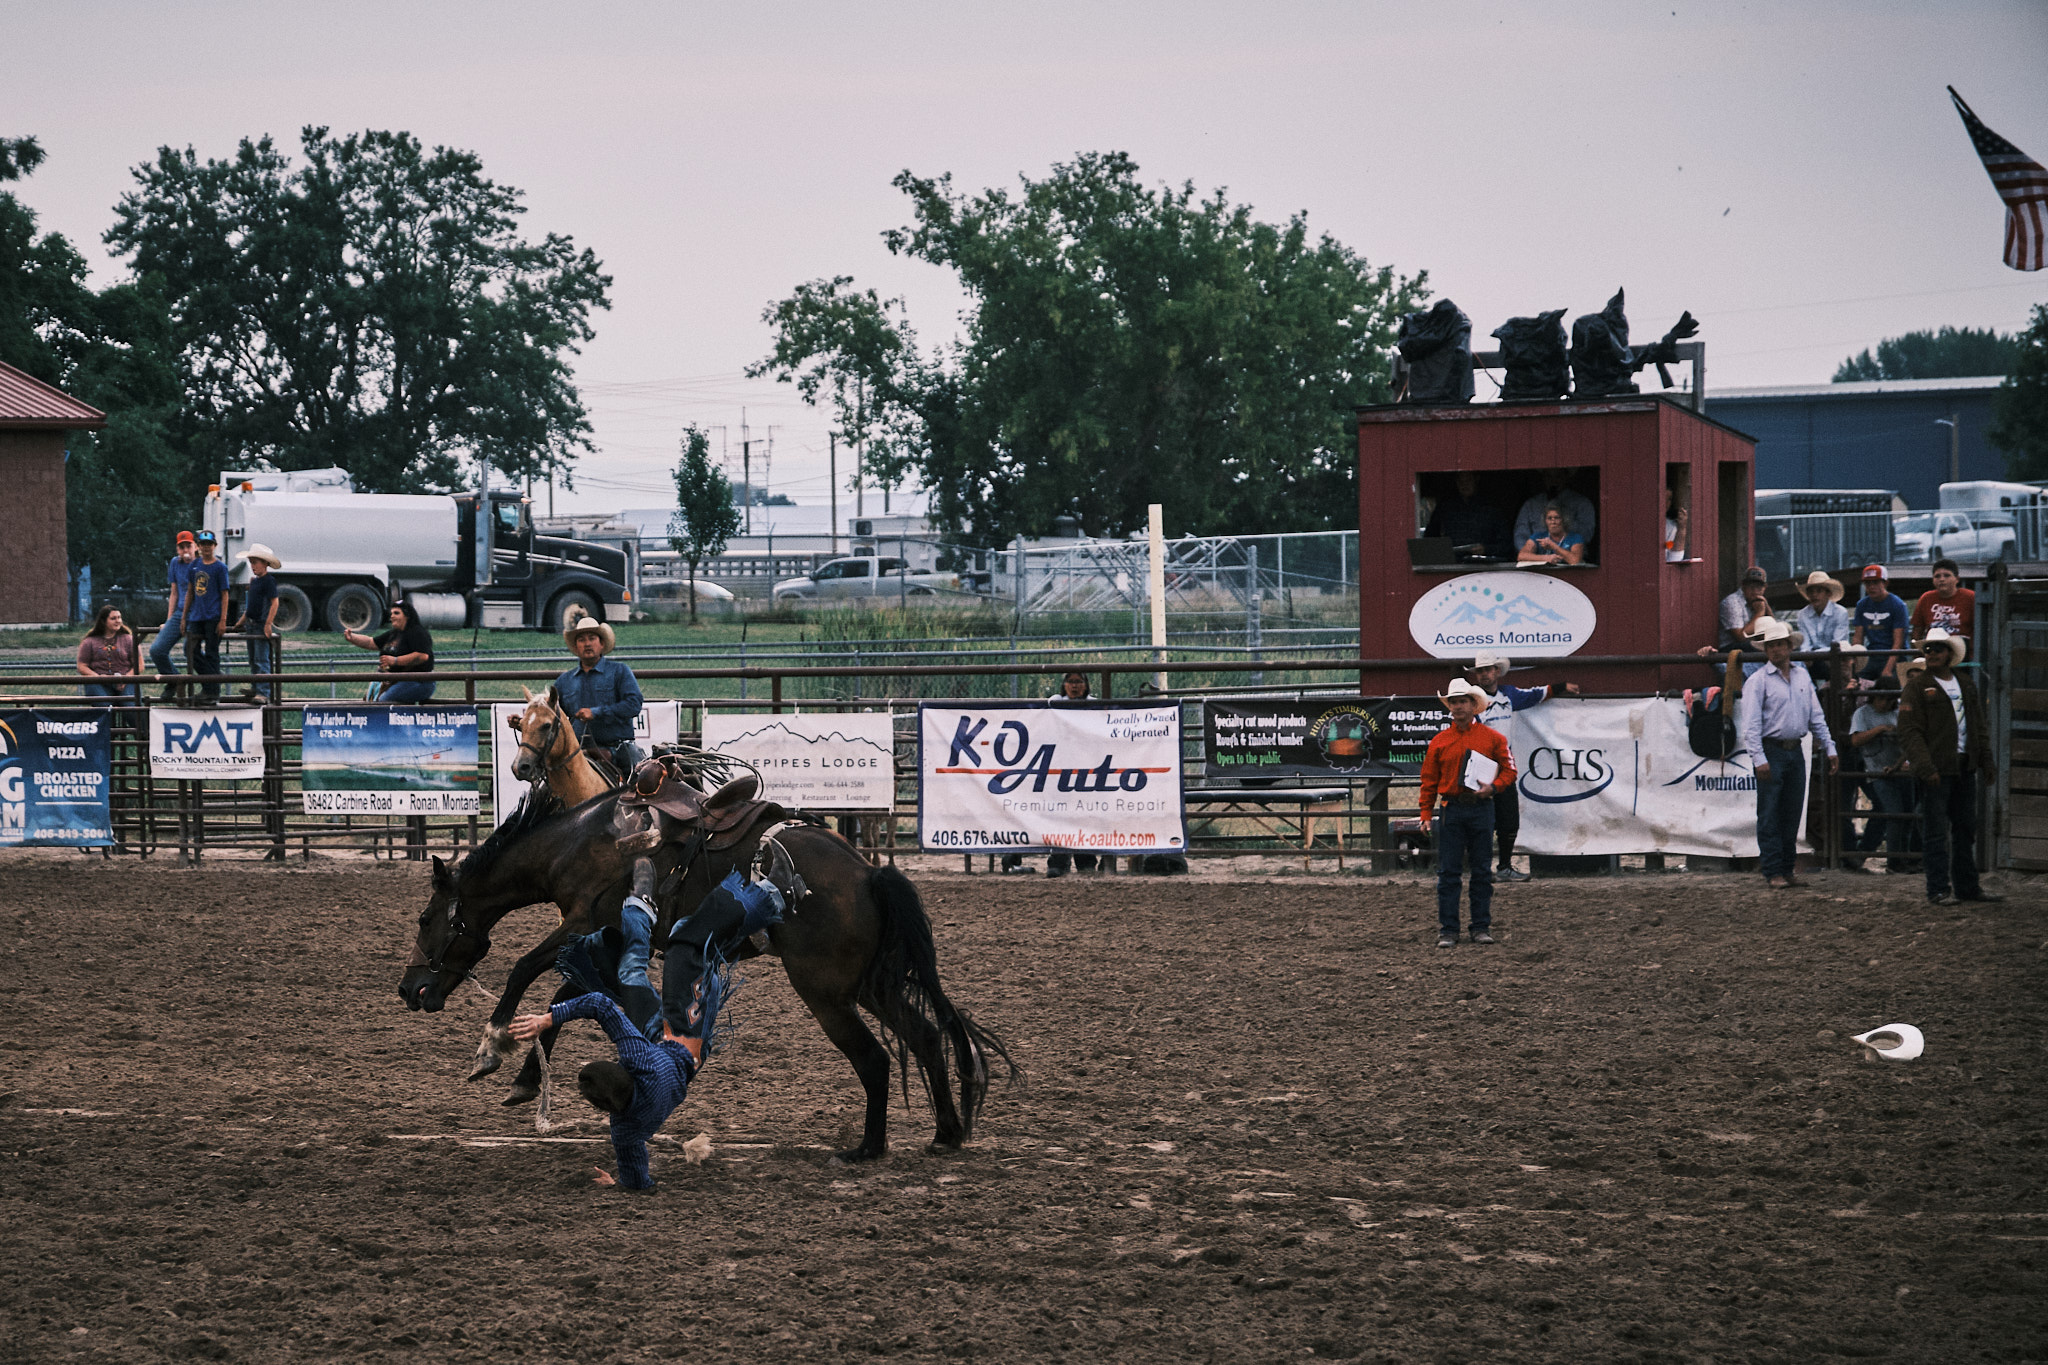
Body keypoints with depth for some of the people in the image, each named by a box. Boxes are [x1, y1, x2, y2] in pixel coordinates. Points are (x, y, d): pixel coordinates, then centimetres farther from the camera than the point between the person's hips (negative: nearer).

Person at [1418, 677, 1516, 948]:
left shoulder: (1492, 738, 3)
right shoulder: (1439, 741, 5)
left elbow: (1509, 770, 7)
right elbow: (1429, 780, 7)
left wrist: (1493, 786, -11)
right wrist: (1426, 814, 2)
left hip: (1481, 809, 0)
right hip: (1451, 810, 0)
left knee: (1482, 872, 5)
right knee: (1449, 872, -1)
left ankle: (1482, 928, 11)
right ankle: (1447, 930, 1)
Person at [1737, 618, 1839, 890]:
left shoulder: (1802, 677, 12)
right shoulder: (1758, 681, -5)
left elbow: (1816, 716, 17)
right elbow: (1751, 723, -10)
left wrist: (1829, 748, 12)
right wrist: (1759, 759, -19)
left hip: (1795, 752, 5)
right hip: (1771, 752, -5)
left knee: (1792, 814, 9)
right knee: (1769, 816, -4)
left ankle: (1787, 870, 15)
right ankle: (1773, 873, -2)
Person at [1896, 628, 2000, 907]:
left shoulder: (1965, 685, 15)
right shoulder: (1916, 687, -4)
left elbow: (1979, 727, 20)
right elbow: (1909, 732, -11)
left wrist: (1986, 761, 12)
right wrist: (1925, 767, -20)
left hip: (1965, 768, 6)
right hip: (1936, 769, -6)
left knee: (1966, 829, 11)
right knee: (1936, 831, -4)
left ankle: (1967, 886, 19)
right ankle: (1939, 889, 0)